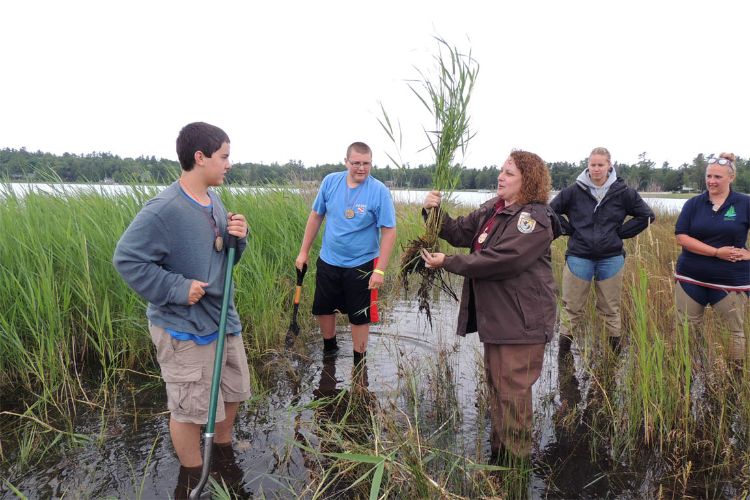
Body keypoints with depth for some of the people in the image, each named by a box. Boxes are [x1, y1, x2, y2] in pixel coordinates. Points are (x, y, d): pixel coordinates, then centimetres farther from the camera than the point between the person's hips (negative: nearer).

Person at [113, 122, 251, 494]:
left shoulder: (214, 201, 3)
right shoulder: (163, 210, -24)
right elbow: (126, 259, -21)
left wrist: (238, 238, -9)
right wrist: (176, 288, -23)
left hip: (223, 317, 8)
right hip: (184, 327, -8)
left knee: (233, 389, 23)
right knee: (190, 408, 8)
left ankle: (223, 444, 50)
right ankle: (195, 477, 32)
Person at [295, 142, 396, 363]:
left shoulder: (379, 191, -16)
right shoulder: (330, 182, -6)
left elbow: (389, 232, -16)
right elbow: (316, 216, 4)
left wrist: (380, 270, -19)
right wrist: (304, 251, 5)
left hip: (361, 265, -4)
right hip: (328, 261, 4)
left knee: (359, 316, 9)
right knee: (323, 308, 18)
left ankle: (359, 361, 28)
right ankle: (329, 346, 44)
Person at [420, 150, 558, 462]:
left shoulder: (534, 218, -18)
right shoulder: (492, 210, 10)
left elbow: (500, 260, -27)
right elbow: (460, 233, 8)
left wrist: (447, 262, -22)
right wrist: (434, 212, -9)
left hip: (521, 321, -9)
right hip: (495, 317, 9)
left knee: (512, 392, 0)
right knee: (495, 386, 20)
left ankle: (515, 461, 19)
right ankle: (498, 452, 37)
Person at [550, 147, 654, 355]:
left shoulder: (622, 192, 0)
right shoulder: (574, 191, -2)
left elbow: (646, 215, 8)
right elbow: (550, 211, 7)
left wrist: (621, 232, 1)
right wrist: (569, 230, -2)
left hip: (611, 258, 1)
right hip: (579, 257, -1)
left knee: (610, 309, 11)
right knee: (572, 308, 4)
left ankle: (617, 354, 22)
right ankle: (563, 353, 12)